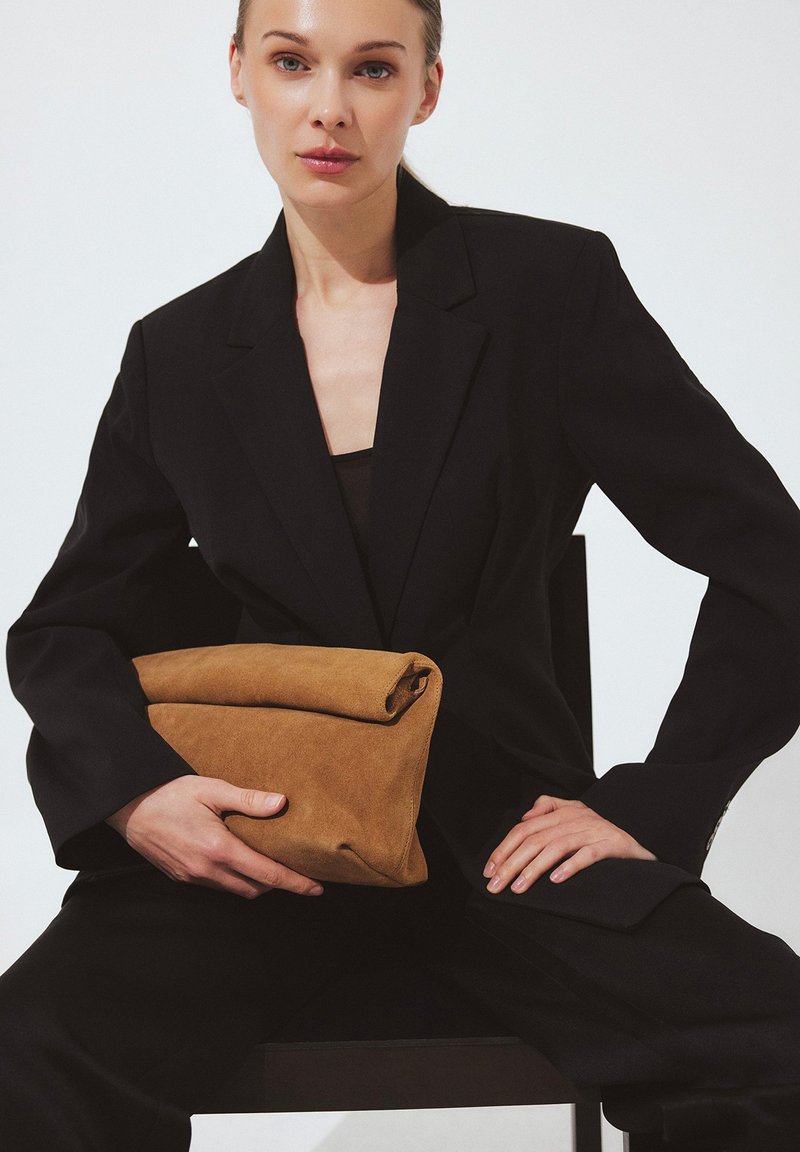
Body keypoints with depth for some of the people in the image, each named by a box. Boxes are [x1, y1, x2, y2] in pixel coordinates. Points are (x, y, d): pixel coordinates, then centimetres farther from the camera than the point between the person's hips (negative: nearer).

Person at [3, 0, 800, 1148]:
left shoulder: (554, 287, 0)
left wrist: (653, 807, -6)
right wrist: (130, 791, -10)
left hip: (506, 834, -1)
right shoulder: (182, 353, 7)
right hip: (256, 835, 1)